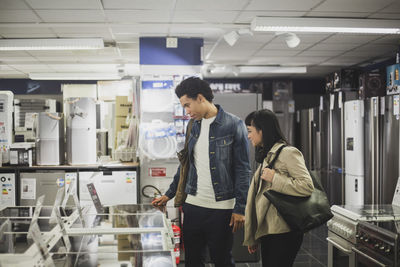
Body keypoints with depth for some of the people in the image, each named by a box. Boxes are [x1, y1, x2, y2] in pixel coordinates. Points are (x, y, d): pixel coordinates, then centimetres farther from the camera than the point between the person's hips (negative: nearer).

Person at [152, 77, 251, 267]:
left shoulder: (234, 125, -8)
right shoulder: (194, 126, 10)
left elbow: (243, 170, -9)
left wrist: (240, 208, -12)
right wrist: (169, 194, 17)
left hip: (221, 208, -5)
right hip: (193, 205, 5)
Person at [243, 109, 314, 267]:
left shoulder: (288, 153, -9)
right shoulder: (266, 157, 17)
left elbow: (307, 186, -20)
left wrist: (275, 178, -17)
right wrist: (251, 237, 18)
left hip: (283, 233, -8)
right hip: (266, 231, 8)